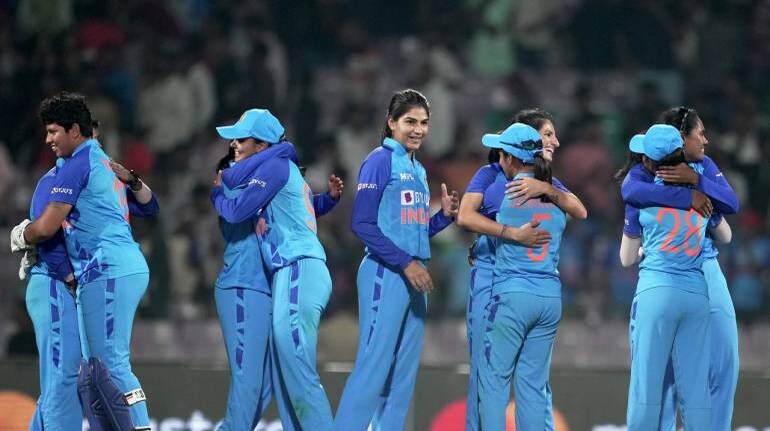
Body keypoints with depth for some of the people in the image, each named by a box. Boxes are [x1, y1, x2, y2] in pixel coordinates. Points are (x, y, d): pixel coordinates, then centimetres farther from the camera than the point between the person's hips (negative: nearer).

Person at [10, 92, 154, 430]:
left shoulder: (77, 165, -8)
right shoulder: (104, 162, 22)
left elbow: (46, 227, -12)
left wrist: (20, 236, 11)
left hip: (109, 272, -10)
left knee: (112, 365, -14)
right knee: (92, 373, 10)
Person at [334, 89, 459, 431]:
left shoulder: (418, 170, 16)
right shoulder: (380, 161, -7)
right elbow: (362, 224, -14)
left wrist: (446, 215, 2)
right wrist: (406, 262, -17)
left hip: (413, 276, 8)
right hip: (385, 274, -8)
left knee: (404, 373, 8)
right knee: (373, 367, -13)